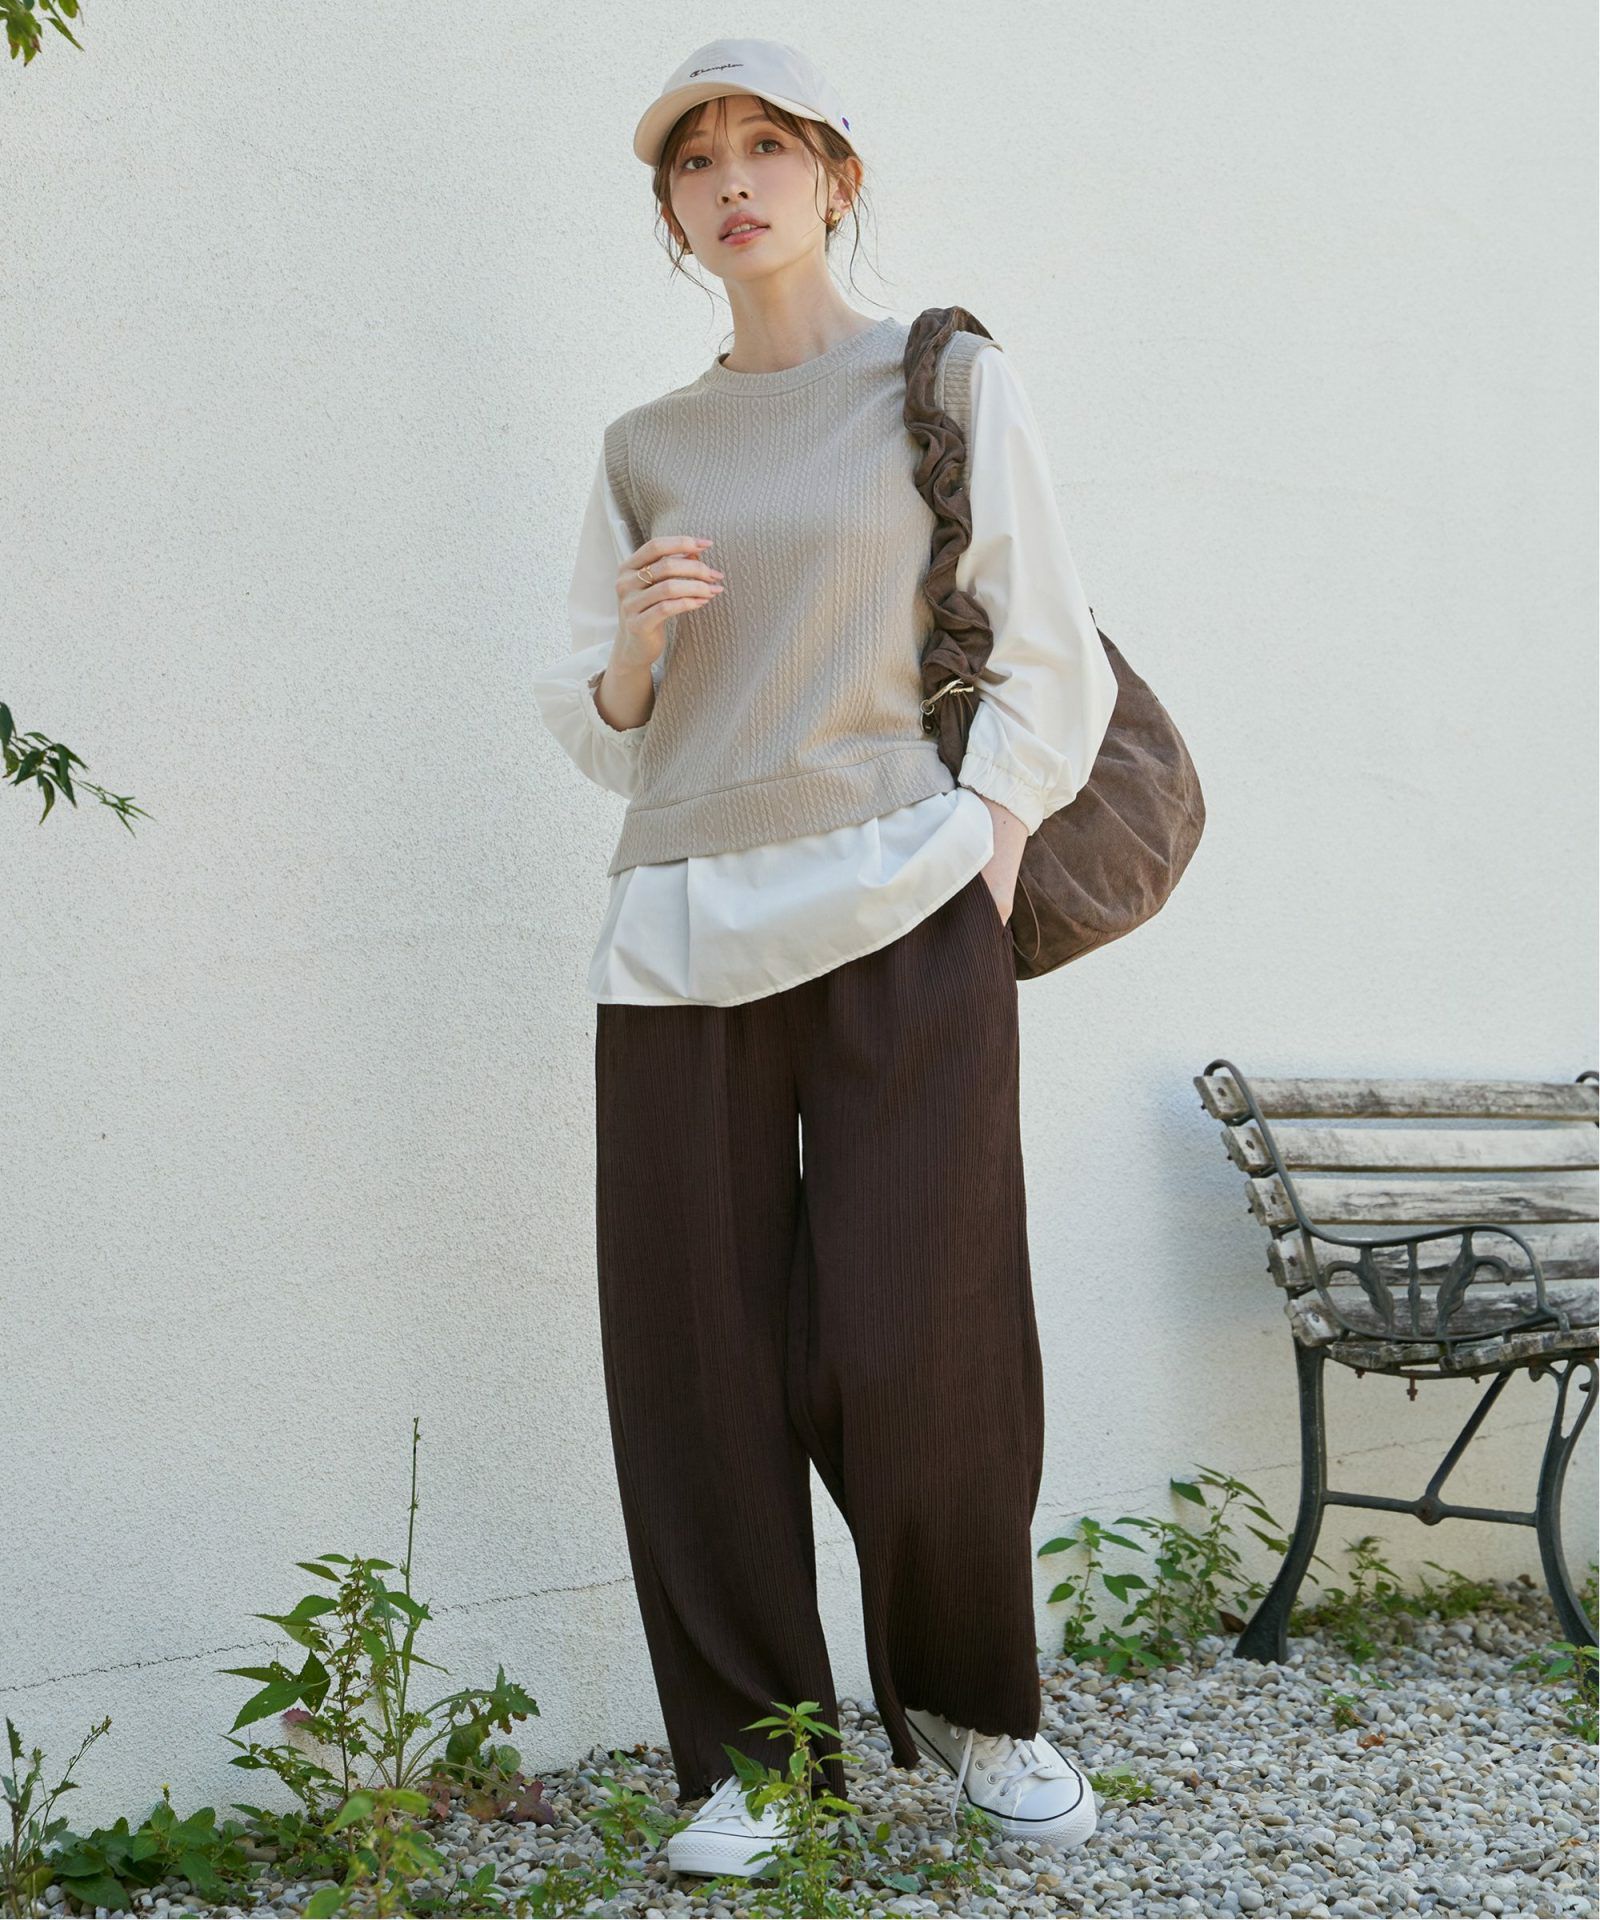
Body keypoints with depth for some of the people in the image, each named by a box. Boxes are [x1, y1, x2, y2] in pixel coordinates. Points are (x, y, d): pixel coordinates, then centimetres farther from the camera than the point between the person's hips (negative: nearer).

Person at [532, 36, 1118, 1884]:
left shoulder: (947, 382, 9)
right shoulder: (645, 449, 17)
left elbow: (1051, 665, 7)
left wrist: (981, 860, -5)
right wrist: (632, 642, -2)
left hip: (898, 918, -3)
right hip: (681, 936, 3)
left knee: (920, 1352, -6)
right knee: (700, 1363, 0)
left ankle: (970, 1704, 19)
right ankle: (747, 1751, 15)